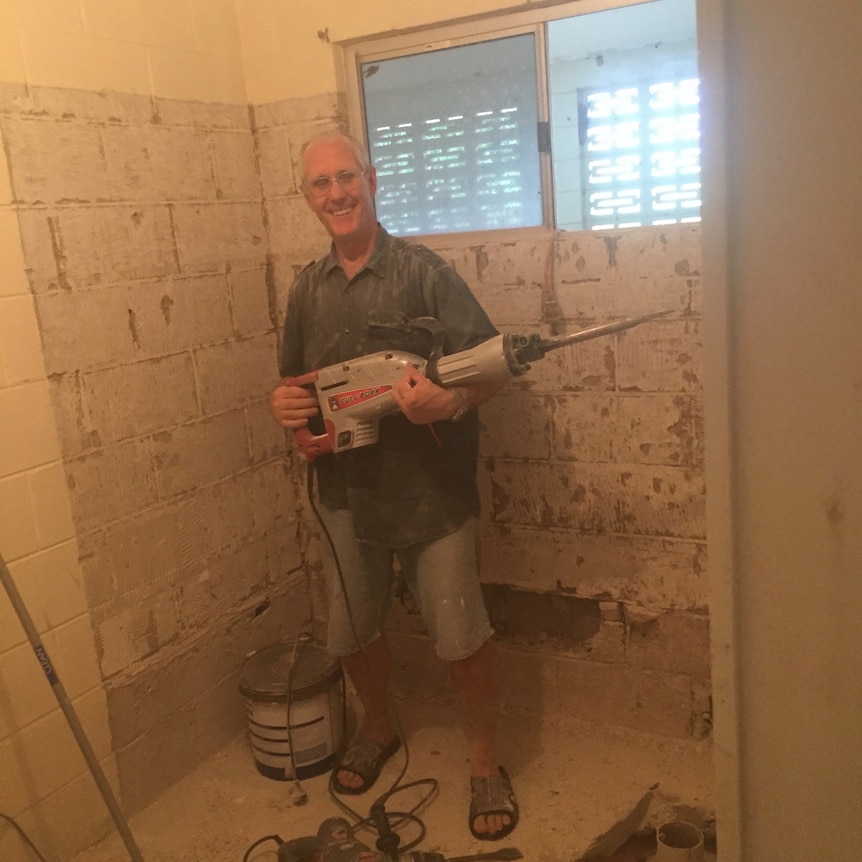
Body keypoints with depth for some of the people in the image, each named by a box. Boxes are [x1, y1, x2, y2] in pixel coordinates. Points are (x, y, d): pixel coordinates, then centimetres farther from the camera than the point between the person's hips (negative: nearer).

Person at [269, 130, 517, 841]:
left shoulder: (424, 271, -9)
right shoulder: (307, 289, 8)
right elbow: (296, 380, 19)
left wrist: (448, 401, -33)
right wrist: (284, 404, -4)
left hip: (433, 490, -5)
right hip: (346, 493, 5)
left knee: (462, 637, 2)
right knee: (353, 631, 18)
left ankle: (486, 765, 26)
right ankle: (378, 730, 46)